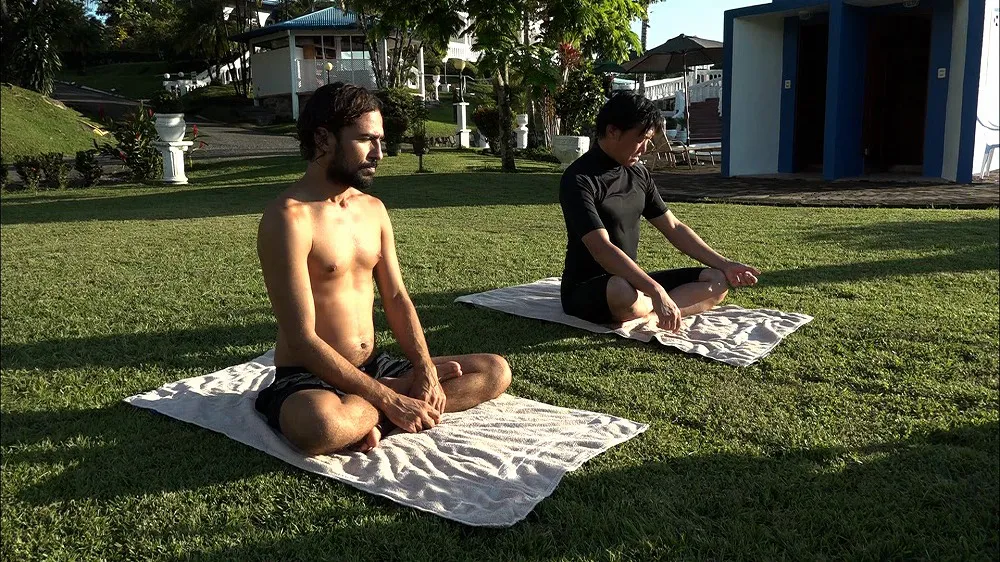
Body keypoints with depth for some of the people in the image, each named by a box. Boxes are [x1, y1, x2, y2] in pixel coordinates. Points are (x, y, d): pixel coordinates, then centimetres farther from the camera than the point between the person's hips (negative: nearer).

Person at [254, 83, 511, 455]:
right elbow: (302, 341, -22)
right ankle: (385, 408, -12)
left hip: (374, 367, 8)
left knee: (495, 371, 0)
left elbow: (396, 298, 7)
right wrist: (391, 401, -24)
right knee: (322, 426, -43)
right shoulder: (289, 218, -17)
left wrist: (425, 369, -11)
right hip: (308, 379, -8)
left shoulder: (373, 209, 9)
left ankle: (365, 415, -12)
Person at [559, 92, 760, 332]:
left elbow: (674, 227, 14)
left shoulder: (638, 174, 8)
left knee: (717, 280, -1)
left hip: (633, 281, 8)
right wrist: (657, 292, -38)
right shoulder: (579, 180, -18)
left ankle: (646, 314, -22)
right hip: (585, 291, -8)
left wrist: (724, 265, 6)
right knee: (623, 293, -43)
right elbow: (602, 250, -30)